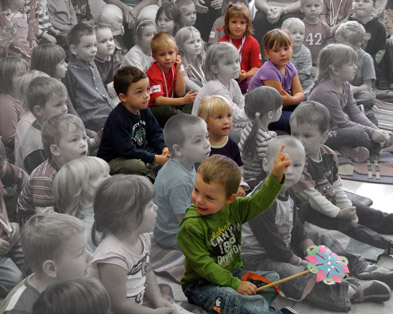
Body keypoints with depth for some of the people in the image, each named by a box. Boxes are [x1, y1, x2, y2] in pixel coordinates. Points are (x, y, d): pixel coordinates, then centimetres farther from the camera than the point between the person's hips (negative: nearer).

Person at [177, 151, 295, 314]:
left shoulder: (234, 208, -4)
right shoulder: (191, 226, -23)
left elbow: (260, 202, -6)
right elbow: (203, 264, -22)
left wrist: (276, 175, -22)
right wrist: (235, 284, -24)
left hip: (234, 273, 7)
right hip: (200, 285, -7)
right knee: (230, 297, -34)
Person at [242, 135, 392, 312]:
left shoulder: (286, 194, 6)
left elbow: (297, 231, 10)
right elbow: (270, 242, -25)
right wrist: (300, 262, -16)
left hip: (285, 247, 10)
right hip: (260, 257, -10)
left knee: (320, 239, 15)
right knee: (296, 274, -33)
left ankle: (363, 270, 13)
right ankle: (350, 292, -33)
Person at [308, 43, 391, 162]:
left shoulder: (345, 85, 2)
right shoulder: (327, 92, -26)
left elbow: (355, 113, 2)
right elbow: (343, 123, -22)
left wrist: (376, 130, -11)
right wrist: (371, 132, -19)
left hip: (334, 127, 10)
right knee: (358, 134, -28)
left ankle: (351, 149, -11)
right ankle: (381, 145, 2)